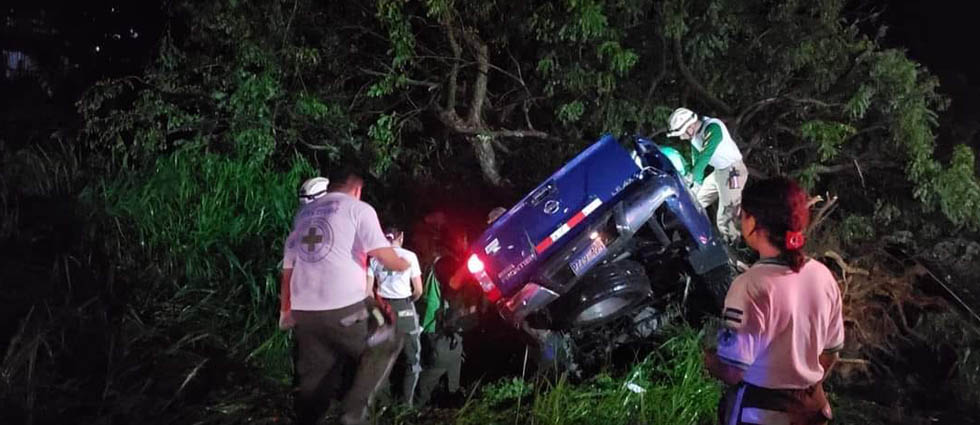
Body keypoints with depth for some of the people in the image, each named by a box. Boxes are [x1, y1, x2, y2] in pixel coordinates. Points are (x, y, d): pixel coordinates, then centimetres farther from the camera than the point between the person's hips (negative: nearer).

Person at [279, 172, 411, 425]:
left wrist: (285, 311, 27)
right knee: (384, 346, 15)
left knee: (312, 380, 15)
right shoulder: (358, 208, 3)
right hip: (345, 307, -6)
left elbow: (288, 268, 20)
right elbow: (383, 254, -7)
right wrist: (403, 265, 14)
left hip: (303, 311, 6)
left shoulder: (303, 214, 21)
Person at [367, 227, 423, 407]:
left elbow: (368, 289, 0)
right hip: (404, 309, -2)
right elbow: (418, 290, -2)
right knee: (412, 359, 9)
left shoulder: (375, 257, 4)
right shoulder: (409, 256, -2)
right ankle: (406, 403, 5)